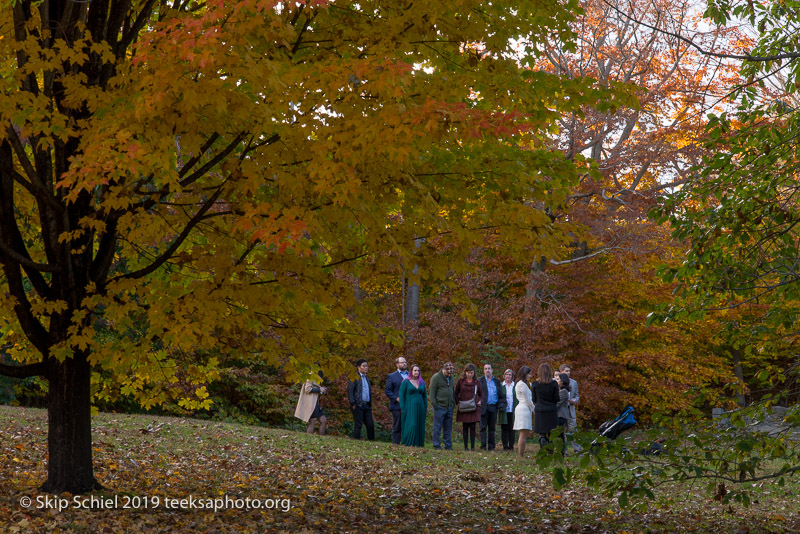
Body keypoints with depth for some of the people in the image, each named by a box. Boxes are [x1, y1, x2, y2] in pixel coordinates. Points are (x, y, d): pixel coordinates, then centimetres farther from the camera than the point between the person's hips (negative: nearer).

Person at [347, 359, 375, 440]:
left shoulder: (366, 378, 20)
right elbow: (350, 390, -9)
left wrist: (370, 404, 15)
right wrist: (353, 404, -15)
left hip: (367, 405, 7)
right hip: (358, 405, -7)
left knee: (370, 424, 2)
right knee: (358, 424, -4)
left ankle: (371, 440, 5)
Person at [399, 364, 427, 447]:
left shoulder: (422, 382, 11)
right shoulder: (406, 382, -1)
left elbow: (425, 396, 14)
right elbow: (401, 395, -4)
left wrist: (425, 409, 8)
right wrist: (402, 408, -11)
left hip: (420, 407, 5)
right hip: (409, 408, -5)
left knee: (419, 427, 3)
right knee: (411, 425, -13)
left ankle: (418, 443, 7)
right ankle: (407, 443, -6)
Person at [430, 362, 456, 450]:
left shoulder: (451, 377, 14)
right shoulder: (436, 377, -7)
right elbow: (432, 391, -9)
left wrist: (453, 402, 17)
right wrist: (434, 404, -14)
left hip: (449, 406, 6)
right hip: (440, 406, -6)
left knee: (448, 427, 7)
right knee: (437, 427, -3)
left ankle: (448, 445, 11)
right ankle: (437, 445, 1)